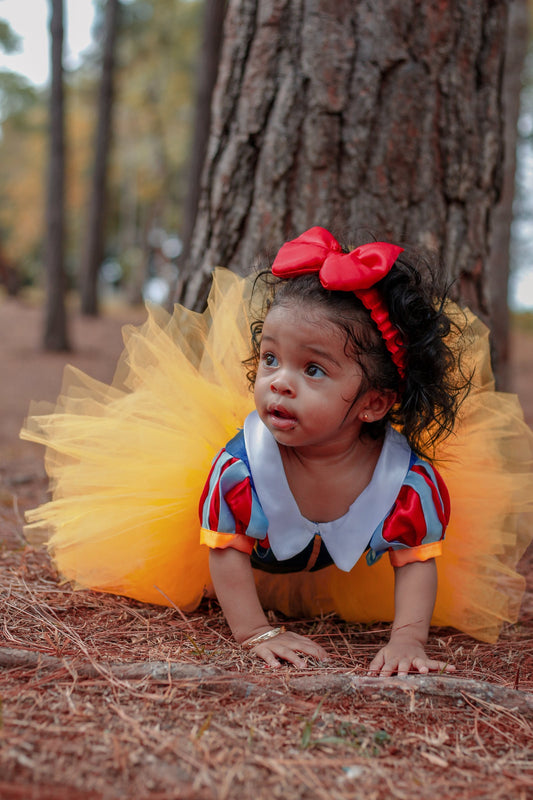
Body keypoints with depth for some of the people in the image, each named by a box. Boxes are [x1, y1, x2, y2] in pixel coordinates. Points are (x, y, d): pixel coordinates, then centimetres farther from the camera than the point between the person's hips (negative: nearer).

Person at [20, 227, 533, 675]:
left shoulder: (411, 480, -37)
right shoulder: (238, 466, -39)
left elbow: (418, 561, -23)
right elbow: (226, 549, -27)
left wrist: (407, 641, -34)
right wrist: (255, 632, -30)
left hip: (351, 583, 1)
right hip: (259, 571, -1)